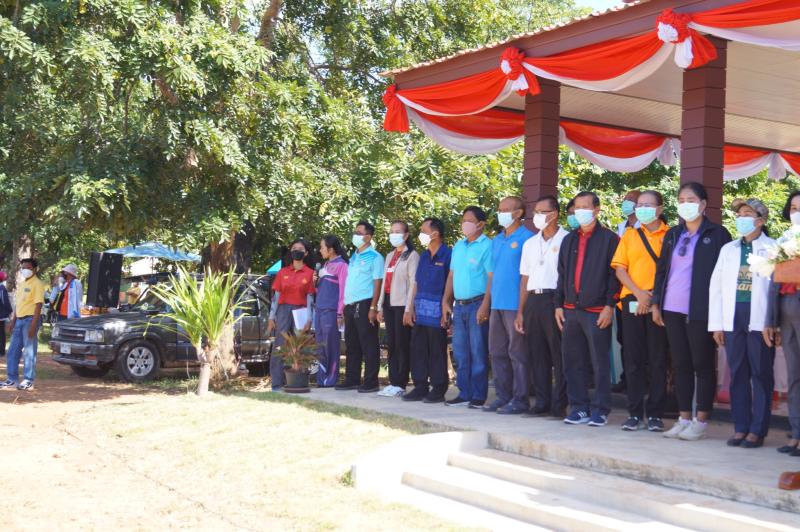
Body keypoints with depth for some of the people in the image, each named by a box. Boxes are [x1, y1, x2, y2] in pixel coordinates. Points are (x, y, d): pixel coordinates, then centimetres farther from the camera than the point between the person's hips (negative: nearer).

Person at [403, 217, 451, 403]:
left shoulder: (447, 255, -8)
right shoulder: (424, 256, 15)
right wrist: (411, 308, 11)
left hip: (437, 313, -7)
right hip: (420, 312, 7)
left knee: (437, 352, -1)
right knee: (418, 350, 8)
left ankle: (438, 389, 7)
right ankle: (420, 387, 16)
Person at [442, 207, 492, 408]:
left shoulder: (487, 246, -8)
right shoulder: (458, 246, 15)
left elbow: (492, 278, -14)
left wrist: (485, 306, -21)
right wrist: (446, 302, 12)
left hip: (477, 305, -8)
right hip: (459, 306, 8)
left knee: (478, 353, -3)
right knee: (460, 352, 10)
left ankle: (479, 395, 2)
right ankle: (464, 393, 17)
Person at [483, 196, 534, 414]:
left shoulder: (526, 238, -6)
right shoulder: (496, 240, 17)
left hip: (516, 305, -8)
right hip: (497, 305, 8)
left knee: (518, 353, -3)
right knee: (498, 353, 10)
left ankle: (520, 399, 2)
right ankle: (503, 396, 18)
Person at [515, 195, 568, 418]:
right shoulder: (530, 244, 18)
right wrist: (520, 311, 12)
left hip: (555, 299, -6)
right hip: (533, 300, 6)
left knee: (559, 355, -5)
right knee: (537, 355, 7)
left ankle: (559, 404, 0)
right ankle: (542, 402, 13)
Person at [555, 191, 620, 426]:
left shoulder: (609, 239, -1)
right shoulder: (569, 240, 17)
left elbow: (614, 274, -6)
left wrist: (610, 306, -12)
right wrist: (559, 305, 11)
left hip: (597, 311, -6)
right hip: (571, 310, 6)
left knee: (600, 363, -3)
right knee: (573, 362, 6)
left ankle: (600, 410, 4)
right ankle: (579, 407, 14)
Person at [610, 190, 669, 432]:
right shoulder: (629, 236, 12)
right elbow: (620, 269, 5)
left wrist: (653, 296, -10)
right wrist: (638, 293, -8)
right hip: (632, 302, 3)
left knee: (657, 359, 0)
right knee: (633, 358, 3)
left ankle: (655, 414, 6)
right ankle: (634, 413, 9)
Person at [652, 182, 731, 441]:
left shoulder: (717, 234, -2)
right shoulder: (672, 235, 14)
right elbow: (661, 269, 16)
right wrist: (655, 303, 9)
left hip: (700, 311, -5)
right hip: (672, 310, 5)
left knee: (702, 365, 1)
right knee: (680, 364, 9)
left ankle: (701, 422, 6)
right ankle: (684, 419, 15)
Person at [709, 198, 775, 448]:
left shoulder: (773, 249, 1)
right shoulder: (728, 249, 15)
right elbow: (716, 286, 13)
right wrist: (716, 324, 6)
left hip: (759, 320, -4)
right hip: (733, 318, 4)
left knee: (761, 375, 0)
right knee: (738, 375, 7)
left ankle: (757, 430, 5)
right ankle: (740, 427, 13)